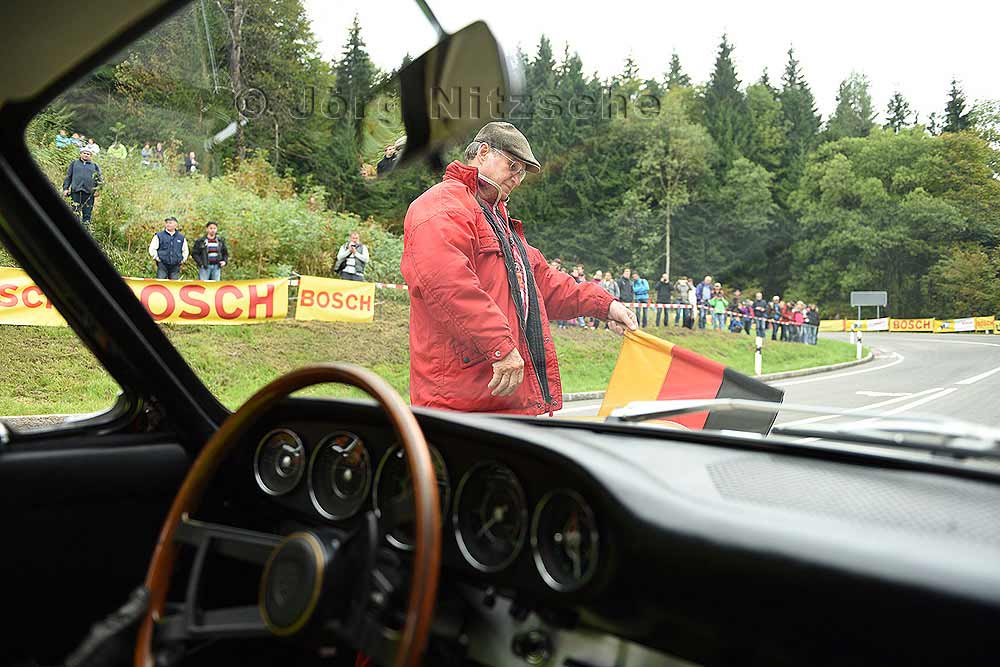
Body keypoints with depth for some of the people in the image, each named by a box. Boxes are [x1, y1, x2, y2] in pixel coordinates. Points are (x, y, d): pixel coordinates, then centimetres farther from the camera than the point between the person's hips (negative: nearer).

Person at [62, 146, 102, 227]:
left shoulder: (94, 166, 19)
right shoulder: (74, 163, 17)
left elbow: (99, 179, 15)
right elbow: (68, 177, 16)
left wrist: (97, 190, 1)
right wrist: (65, 188, 5)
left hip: (88, 193, 0)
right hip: (76, 191, 0)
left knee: (87, 213, -2)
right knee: (75, 212, -5)